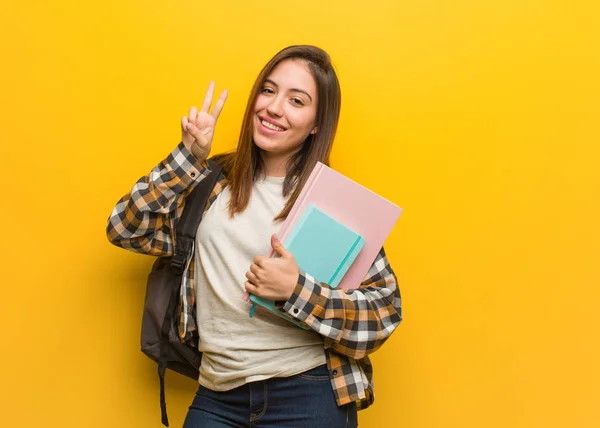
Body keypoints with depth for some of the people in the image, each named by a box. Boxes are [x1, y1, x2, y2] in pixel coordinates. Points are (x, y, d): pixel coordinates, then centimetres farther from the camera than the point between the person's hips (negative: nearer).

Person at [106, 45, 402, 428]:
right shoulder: (214, 182, 5)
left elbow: (385, 313, -6)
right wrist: (188, 156, -4)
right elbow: (125, 229, 2)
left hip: (309, 396, -2)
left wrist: (297, 290, -20)